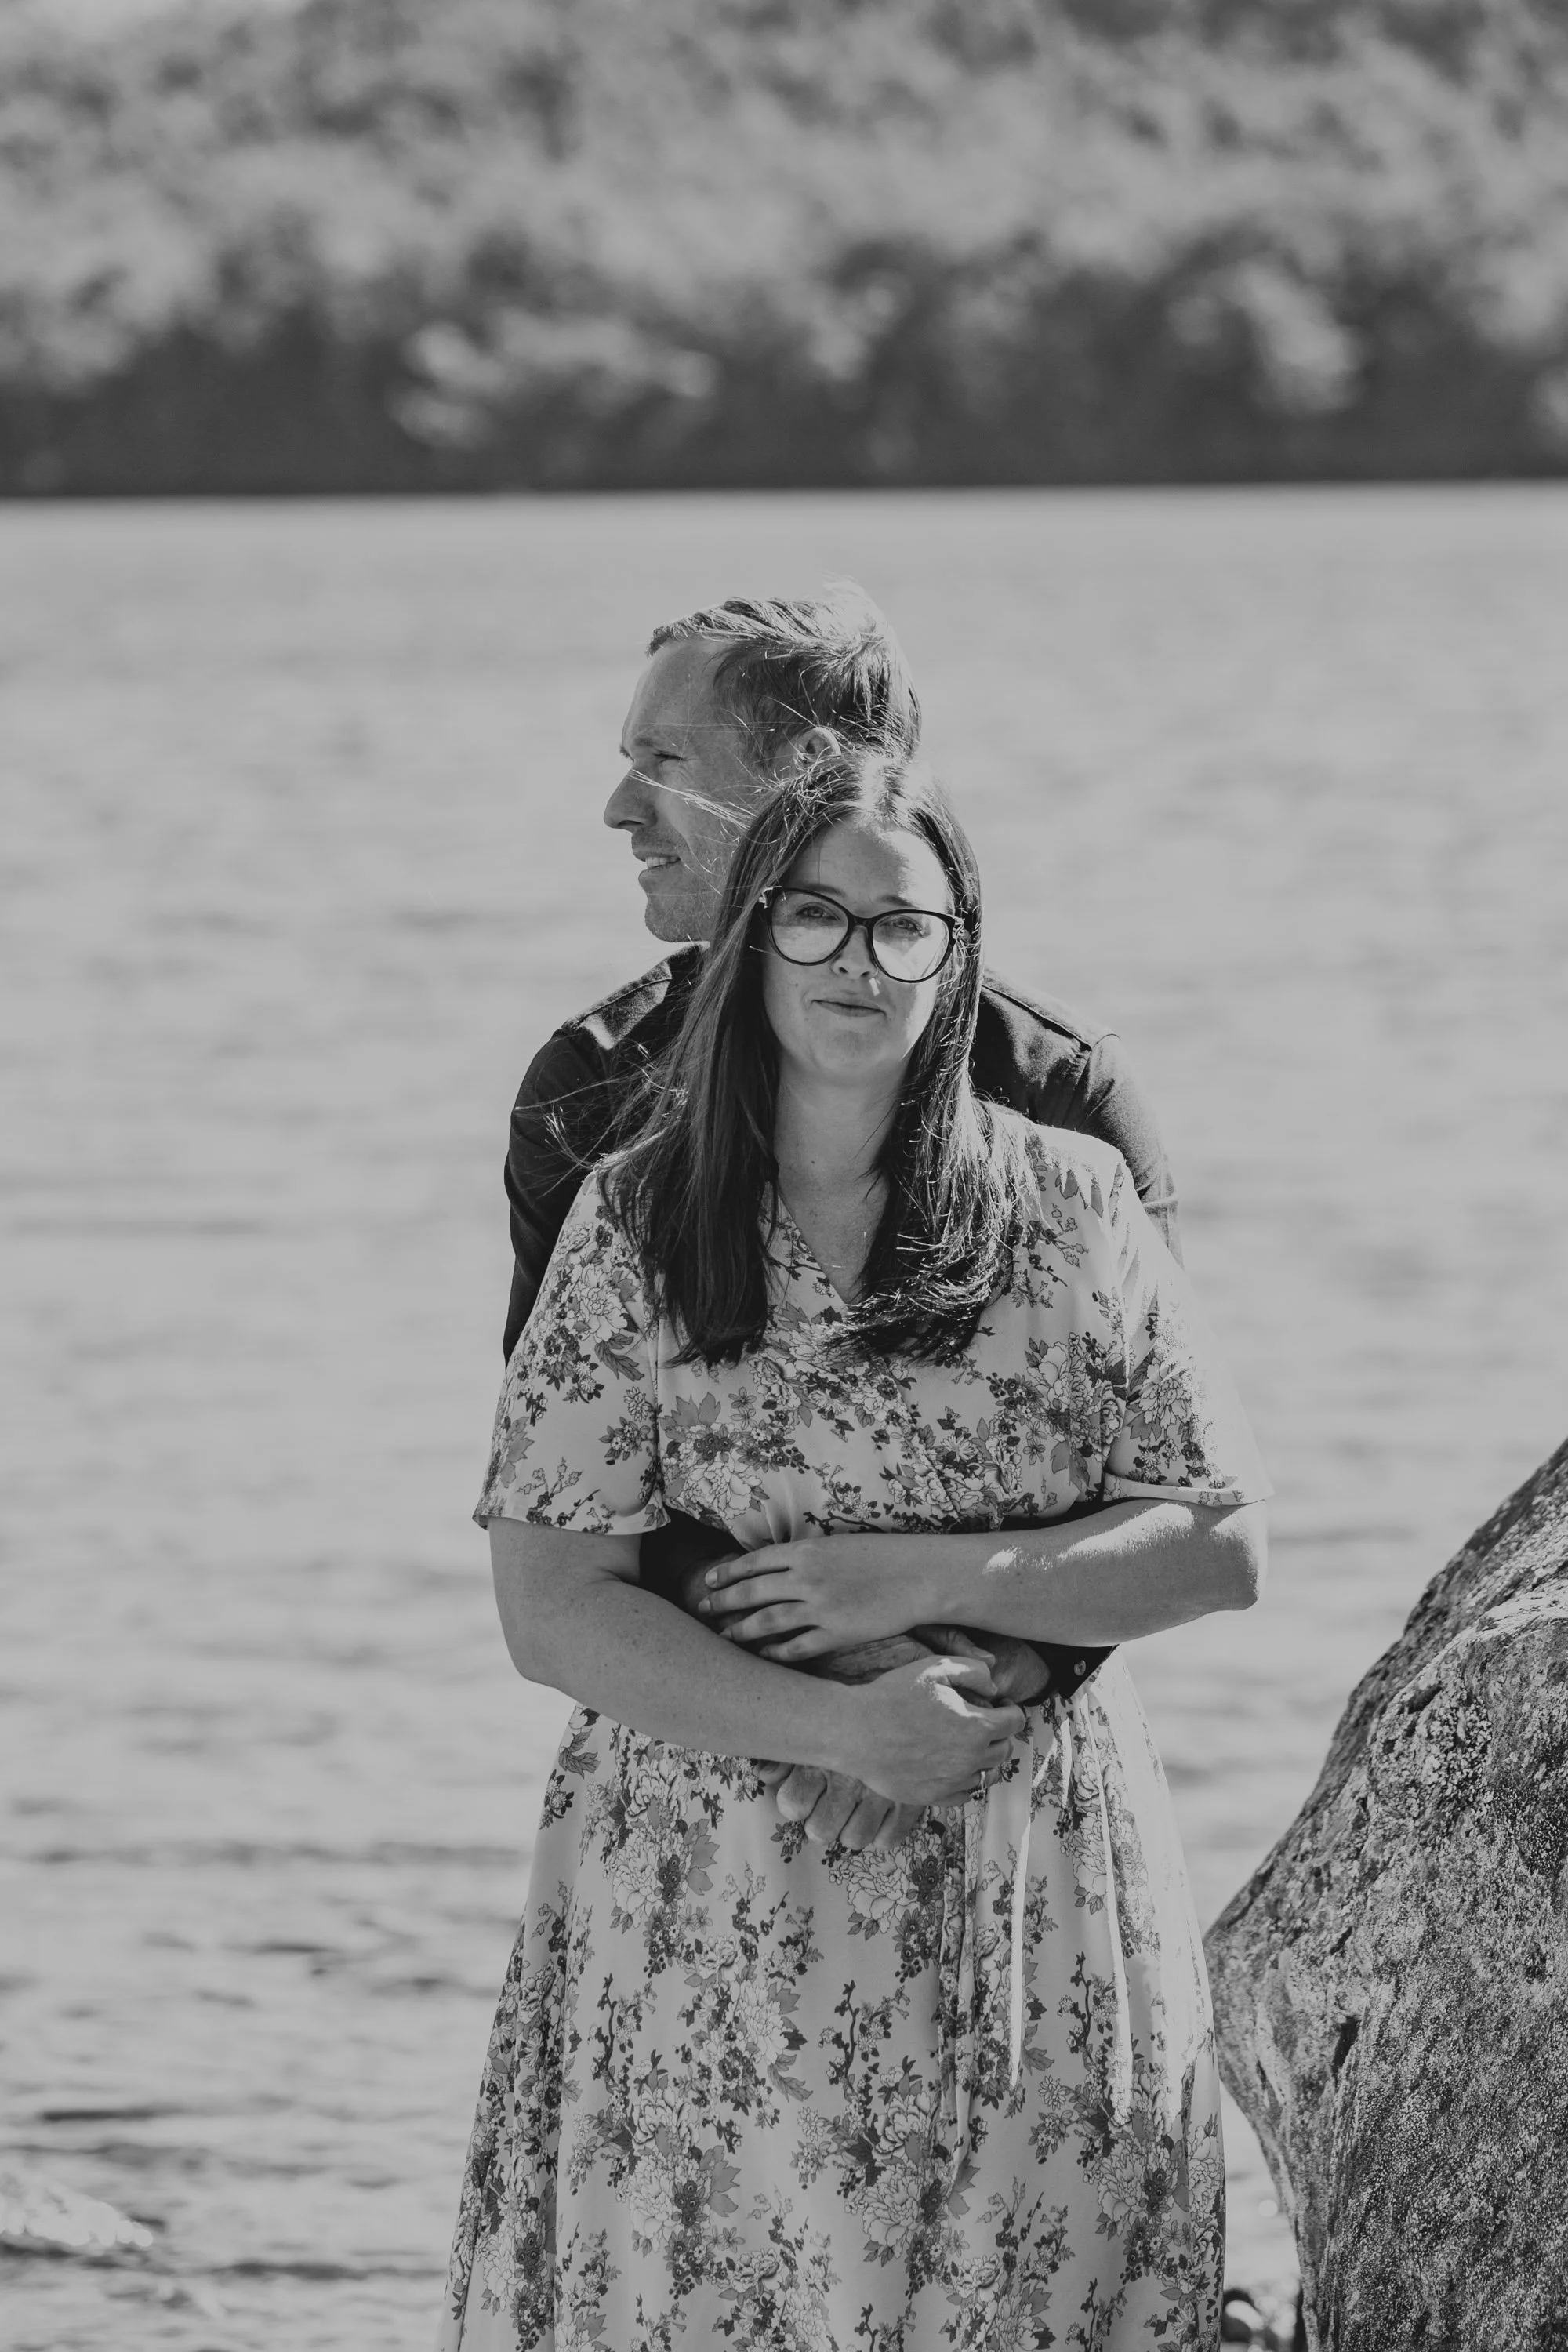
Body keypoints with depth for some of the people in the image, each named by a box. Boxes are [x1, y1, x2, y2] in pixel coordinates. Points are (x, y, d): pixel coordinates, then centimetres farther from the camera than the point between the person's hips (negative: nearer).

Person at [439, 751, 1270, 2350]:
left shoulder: (1069, 1206, 3)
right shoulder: (634, 1225, 1)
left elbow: (1221, 1544, 2)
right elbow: (550, 1612, -4)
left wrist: (928, 1579, -11)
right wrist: (841, 1731, -16)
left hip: (1027, 1917, 0)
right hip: (708, 1914, 0)